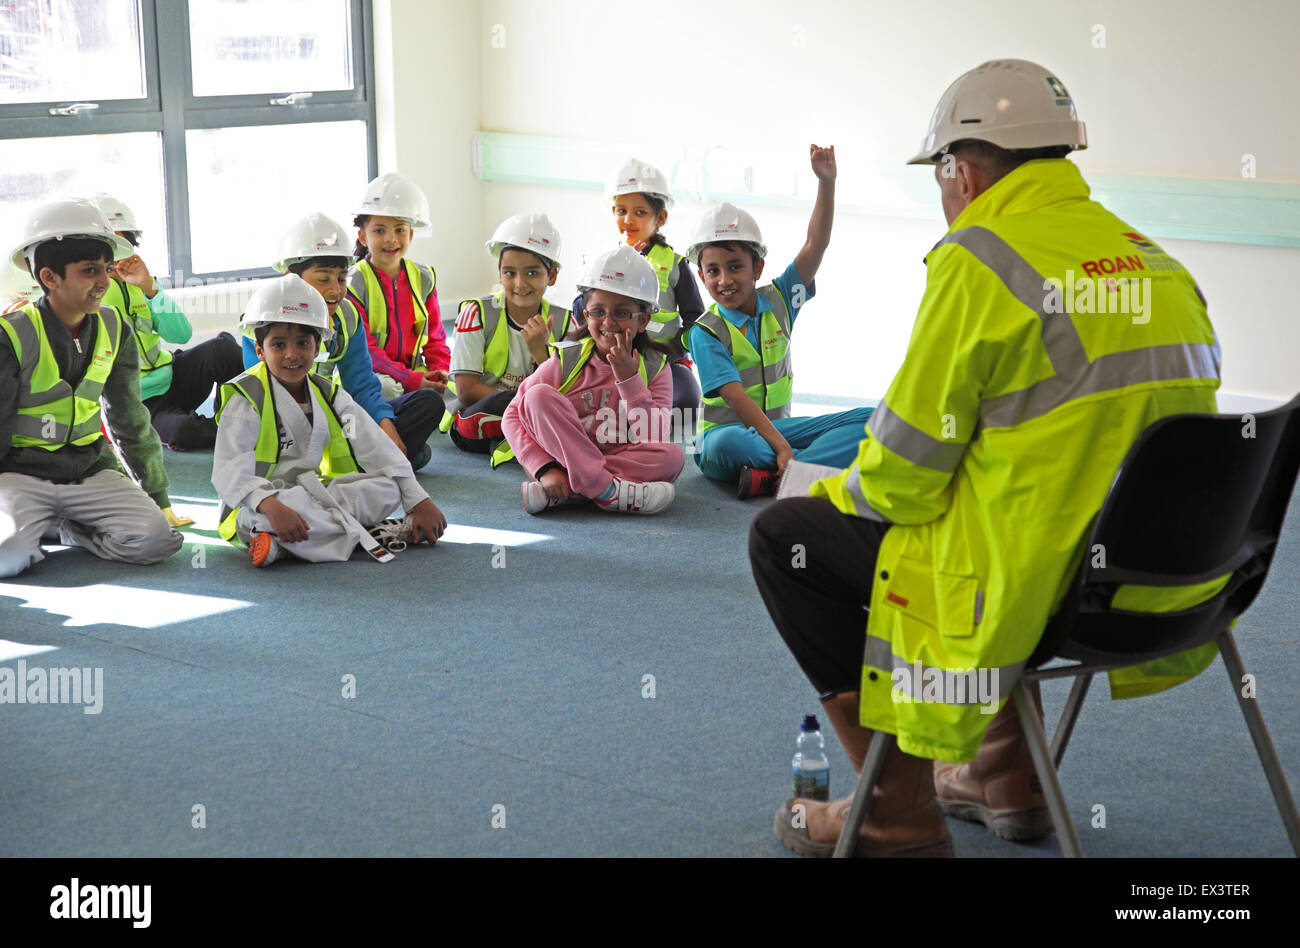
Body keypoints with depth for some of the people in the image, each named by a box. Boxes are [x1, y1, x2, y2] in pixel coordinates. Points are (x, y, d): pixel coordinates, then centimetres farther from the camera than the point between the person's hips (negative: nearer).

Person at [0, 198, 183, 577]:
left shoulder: (114, 331, 3)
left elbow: (130, 419, 13)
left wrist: (158, 496, 15)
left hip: (89, 468, 5)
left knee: (155, 539, -20)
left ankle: (65, 527, 5)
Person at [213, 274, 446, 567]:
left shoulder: (330, 397, 7)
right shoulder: (247, 400, -9)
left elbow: (381, 451, 4)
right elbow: (230, 475, -21)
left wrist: (420, 502, -6)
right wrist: (272, 506, -40)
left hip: (311, 495, 6)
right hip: (256, 505, -6)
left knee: (387, 488, -13)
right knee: (258, 517, -40)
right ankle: (376, 534, -33)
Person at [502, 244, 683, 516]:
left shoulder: (655, 368, -1)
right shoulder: (566, 361, -4)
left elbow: (655, 440, -13)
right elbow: (513, 416, -8)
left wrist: (628, 379, -19)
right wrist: (544, 468, -22)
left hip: (623, 460, 0)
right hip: (564, 460, 0)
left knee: (673, 456, -28)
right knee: (539, 396, -22)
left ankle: (555, 493, -30)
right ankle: (607, 492, -32)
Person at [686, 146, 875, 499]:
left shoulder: (778, 301, 6)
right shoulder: (706, 331, -8)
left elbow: (816, 245, -4)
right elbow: (735, 397, -19)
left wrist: (826, 182, -17)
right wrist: (780, 445, -30)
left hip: (779, 425, 6)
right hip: (730, 428, -5)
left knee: (870, 420, -15)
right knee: (725, 446, -42)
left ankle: (773, 478, -34)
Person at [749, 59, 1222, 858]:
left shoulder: (978, 262, -14)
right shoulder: (1155, 261, 10)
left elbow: (903, 475, -12)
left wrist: (852, 491, 12)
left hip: (1036, 583, -8)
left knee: (785, 537, 8)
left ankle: (901, 814, 11)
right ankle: (1006, 777, 36)